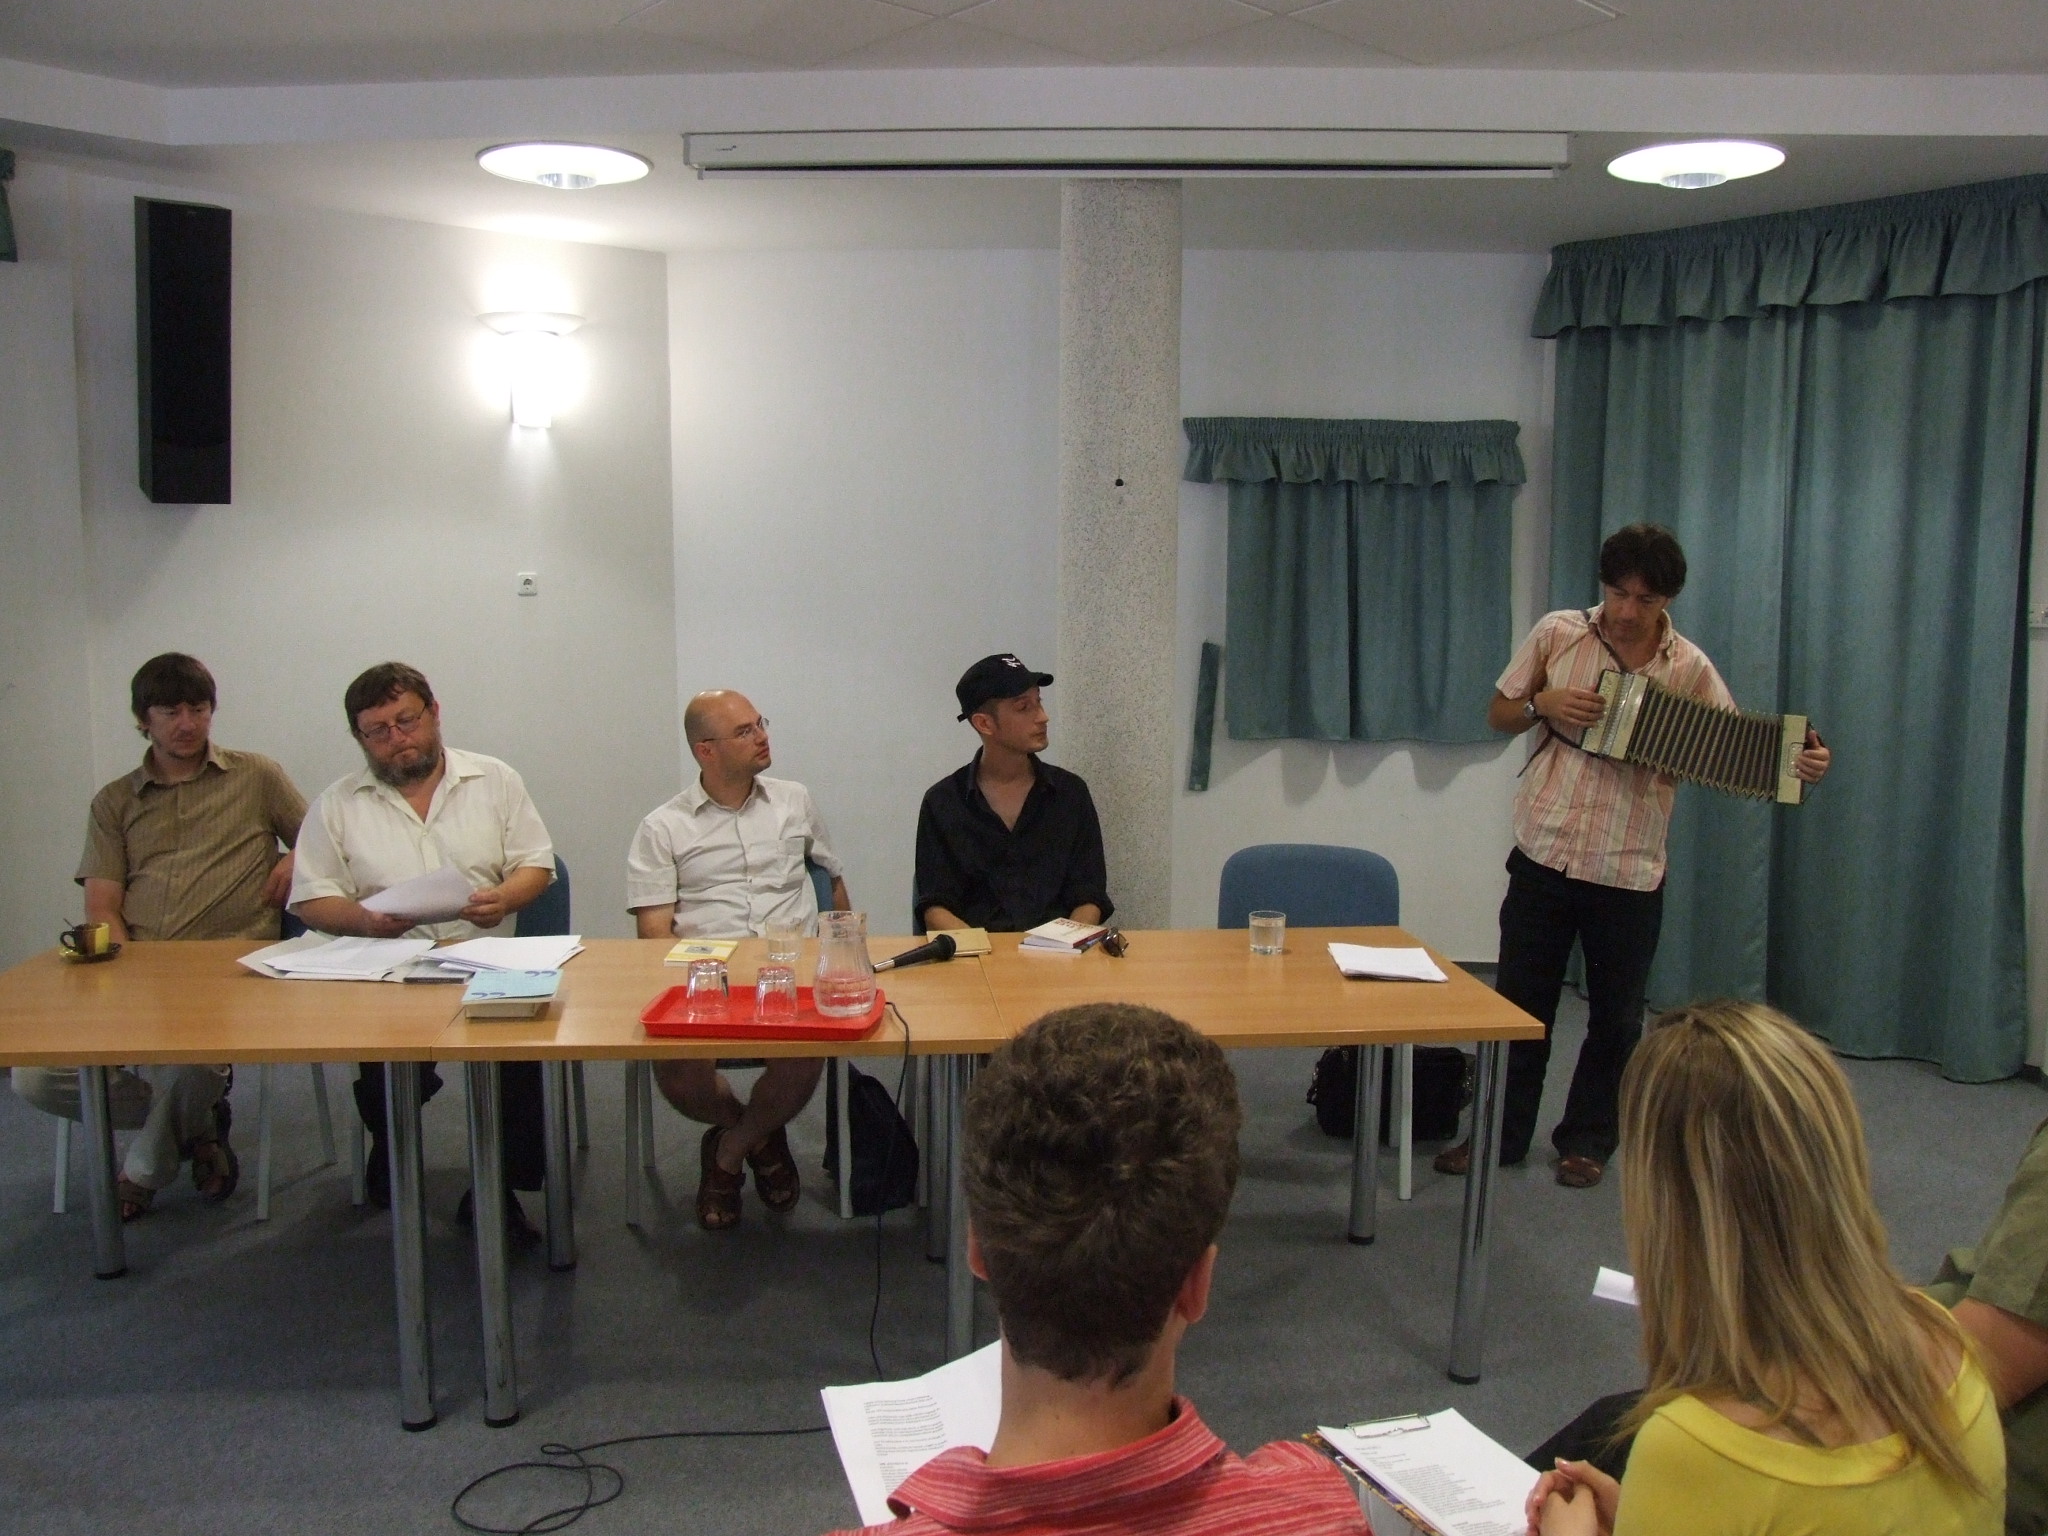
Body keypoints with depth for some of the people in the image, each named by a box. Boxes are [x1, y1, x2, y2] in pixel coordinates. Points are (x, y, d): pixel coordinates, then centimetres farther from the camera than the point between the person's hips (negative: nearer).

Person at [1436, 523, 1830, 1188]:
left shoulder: (1689, 667, -2)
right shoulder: (1557, 634, -1)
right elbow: (1498, 715, 8)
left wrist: (1796, 763, -21)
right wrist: (1543, 702, -12)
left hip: (1630, 872, 0)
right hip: (1544, 855, 0)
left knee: (1616, 1018, 10)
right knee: (1519, 1003, 9)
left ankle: (1587, 1140, 27)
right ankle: (1501, 1133, 24)